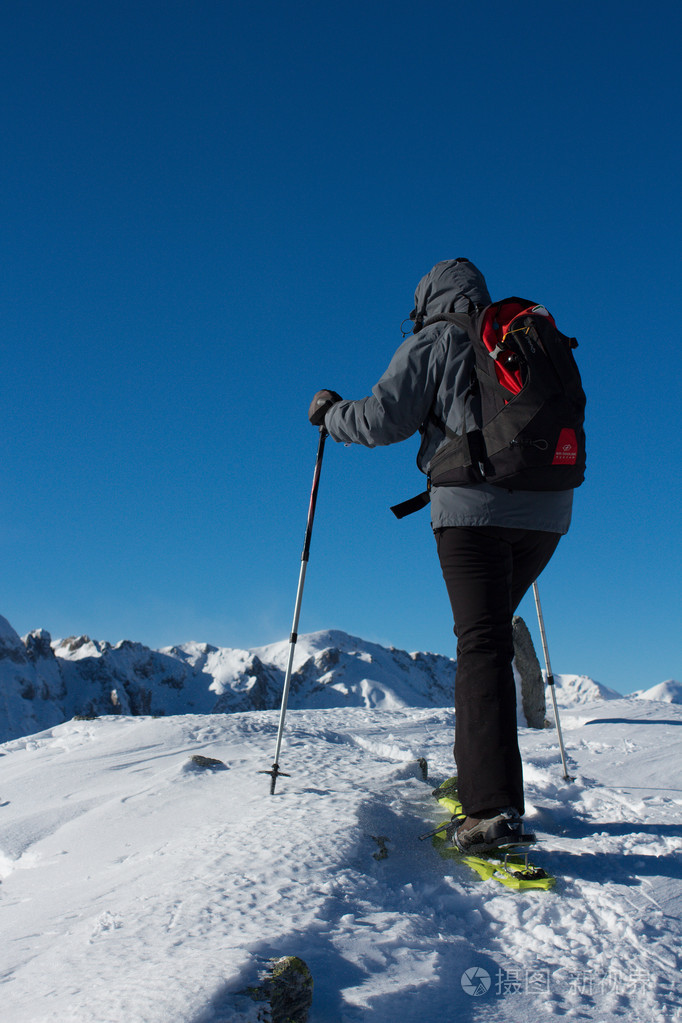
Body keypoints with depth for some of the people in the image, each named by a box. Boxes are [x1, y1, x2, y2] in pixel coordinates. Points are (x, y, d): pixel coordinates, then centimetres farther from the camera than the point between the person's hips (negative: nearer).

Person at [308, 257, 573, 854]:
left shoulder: (433, 343, 5)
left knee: (482, 645, -10)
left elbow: (383, 420, -2)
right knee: (490, 634, 18)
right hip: (547, 510, 6)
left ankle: (497, 809, -17)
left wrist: (330, 413, 16)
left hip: (475, 508, -6)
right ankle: (477, 773, 24)